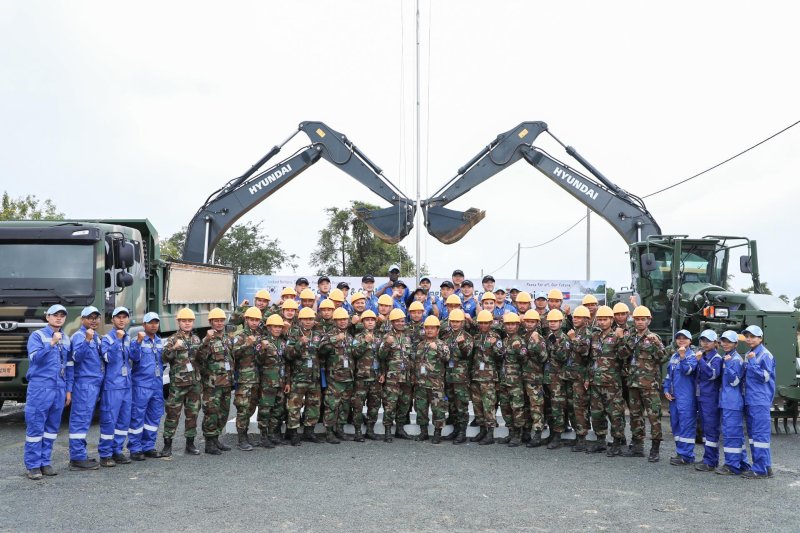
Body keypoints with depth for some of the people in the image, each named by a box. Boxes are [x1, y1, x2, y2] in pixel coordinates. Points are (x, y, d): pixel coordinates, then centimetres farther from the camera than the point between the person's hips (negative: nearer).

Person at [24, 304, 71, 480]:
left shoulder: (66, 339, 15)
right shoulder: (37, 335, -1)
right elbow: (35, 357, -16)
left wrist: (68, 390, 16)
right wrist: (52, 343, -26)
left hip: (59, 389, 5)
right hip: (40, 388, -5)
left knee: (52, 427, 8)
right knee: (35, 427, -3)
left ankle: (45, 462, 16)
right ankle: (32, 465, 1)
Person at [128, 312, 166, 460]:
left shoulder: (160, 342, 15)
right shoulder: (138, 340, -5)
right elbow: (134, 357, -21)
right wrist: (139, 342, -32)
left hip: (157, 385, 7)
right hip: (141, 384, -6)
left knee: (154, 417, 10)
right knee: (137, 416, -4)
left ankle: (148, 446, 19)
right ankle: (135, 449, 2)